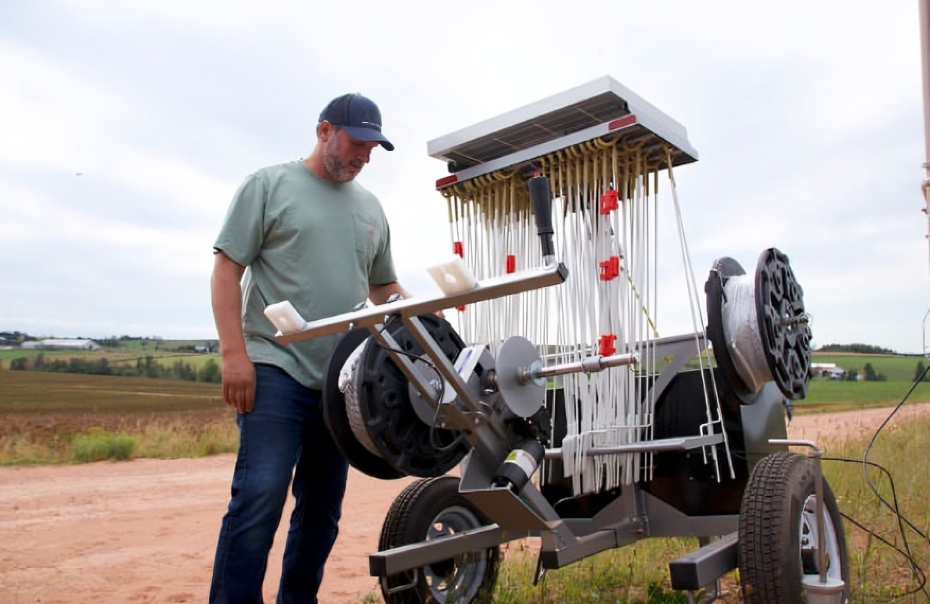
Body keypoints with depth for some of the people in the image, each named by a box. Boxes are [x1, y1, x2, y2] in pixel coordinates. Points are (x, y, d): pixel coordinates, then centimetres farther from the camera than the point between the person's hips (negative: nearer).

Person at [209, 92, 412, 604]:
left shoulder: (370, 208, 17)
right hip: (277, 370, -5)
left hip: (344, 381, 6)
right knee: (259, 498, -13)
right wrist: (234, 354, -13)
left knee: (322, 509, 11)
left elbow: (384, 286, 23)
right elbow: (226, 269, -3)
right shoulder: (269, 185, 3)